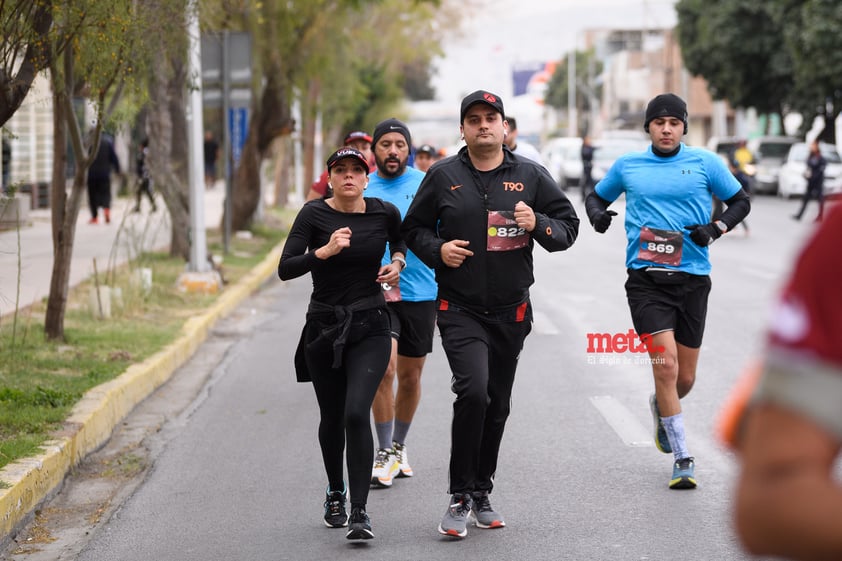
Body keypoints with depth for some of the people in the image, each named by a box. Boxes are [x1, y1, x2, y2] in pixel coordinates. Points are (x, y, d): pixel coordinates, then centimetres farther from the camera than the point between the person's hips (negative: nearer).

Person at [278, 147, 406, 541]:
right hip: (323, 326, 1)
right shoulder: (314, 214, -7)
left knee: (356, 414, -18)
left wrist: (397, 263, 0)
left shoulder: (385, 213, -3)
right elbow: (285, 269, -15)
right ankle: (335, 493, 39)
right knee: (332, 418, 14)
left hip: (369, 329, -1)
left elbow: (400, 241, 21)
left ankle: (359, 512, -14)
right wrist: (325, 251, -28)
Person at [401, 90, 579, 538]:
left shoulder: (530, 175, 5)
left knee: (497, 405, 11)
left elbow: (569, 225, 8)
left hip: (511, 311, 3)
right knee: (473, 391, -21)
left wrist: (538, 225, -12)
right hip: (460, 310, -3)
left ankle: (481, 494, 27)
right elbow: (413, 228, 11)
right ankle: (459, 498, -9)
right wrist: (437, 250, -9)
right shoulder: (443, 176, 2)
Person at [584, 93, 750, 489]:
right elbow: (596, 196, 21)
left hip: (692, 278, 1)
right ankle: (682, 458, -6)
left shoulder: (705, 163, 4)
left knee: (685, 378, 8)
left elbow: (740, 201, 11)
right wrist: (597, 213, -2)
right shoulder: (627, 166, 7)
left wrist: (715, 229, -7)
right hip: (646, 279, -1)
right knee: (666, 365, -15)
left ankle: (661, 407, 45)